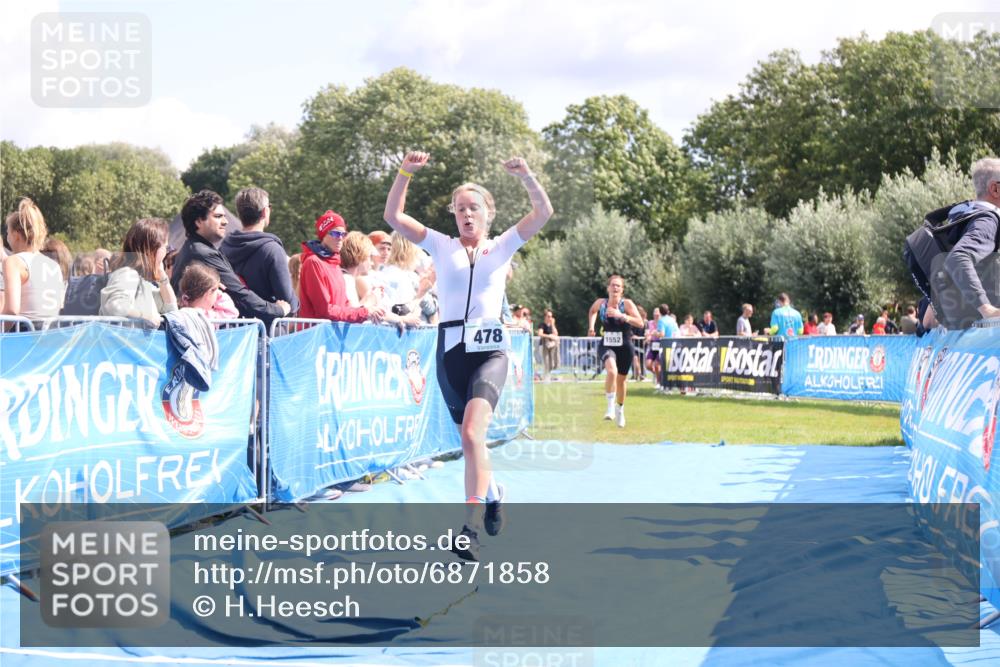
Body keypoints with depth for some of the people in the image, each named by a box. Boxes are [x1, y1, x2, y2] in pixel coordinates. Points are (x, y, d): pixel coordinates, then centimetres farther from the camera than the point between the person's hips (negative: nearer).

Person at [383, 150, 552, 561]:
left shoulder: (502, 246, 9)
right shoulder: (441, 246, 11)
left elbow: (543, 213, -2)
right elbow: (393, 217, 2)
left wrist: (525, 176, -16)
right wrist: (405, 173, -9)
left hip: (489, 349, -3)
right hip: (451, 349, 3)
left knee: (472, 433, -22)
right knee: (470, 437, 11)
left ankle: (471, 527, -26)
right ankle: (491, 494, 40)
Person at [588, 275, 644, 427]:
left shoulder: (627, 303, -11)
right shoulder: (600, 303, -4)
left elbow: (640, 323, -20)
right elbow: (592, 311, 21)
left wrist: (621, 316, -30)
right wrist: (591, 326, 6)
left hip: (624, 347, 0)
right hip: (606, 345, 0)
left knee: (621, 380, 15)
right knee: (612, 370, -31)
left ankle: (620, 409, 41)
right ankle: (610, 405, -18)